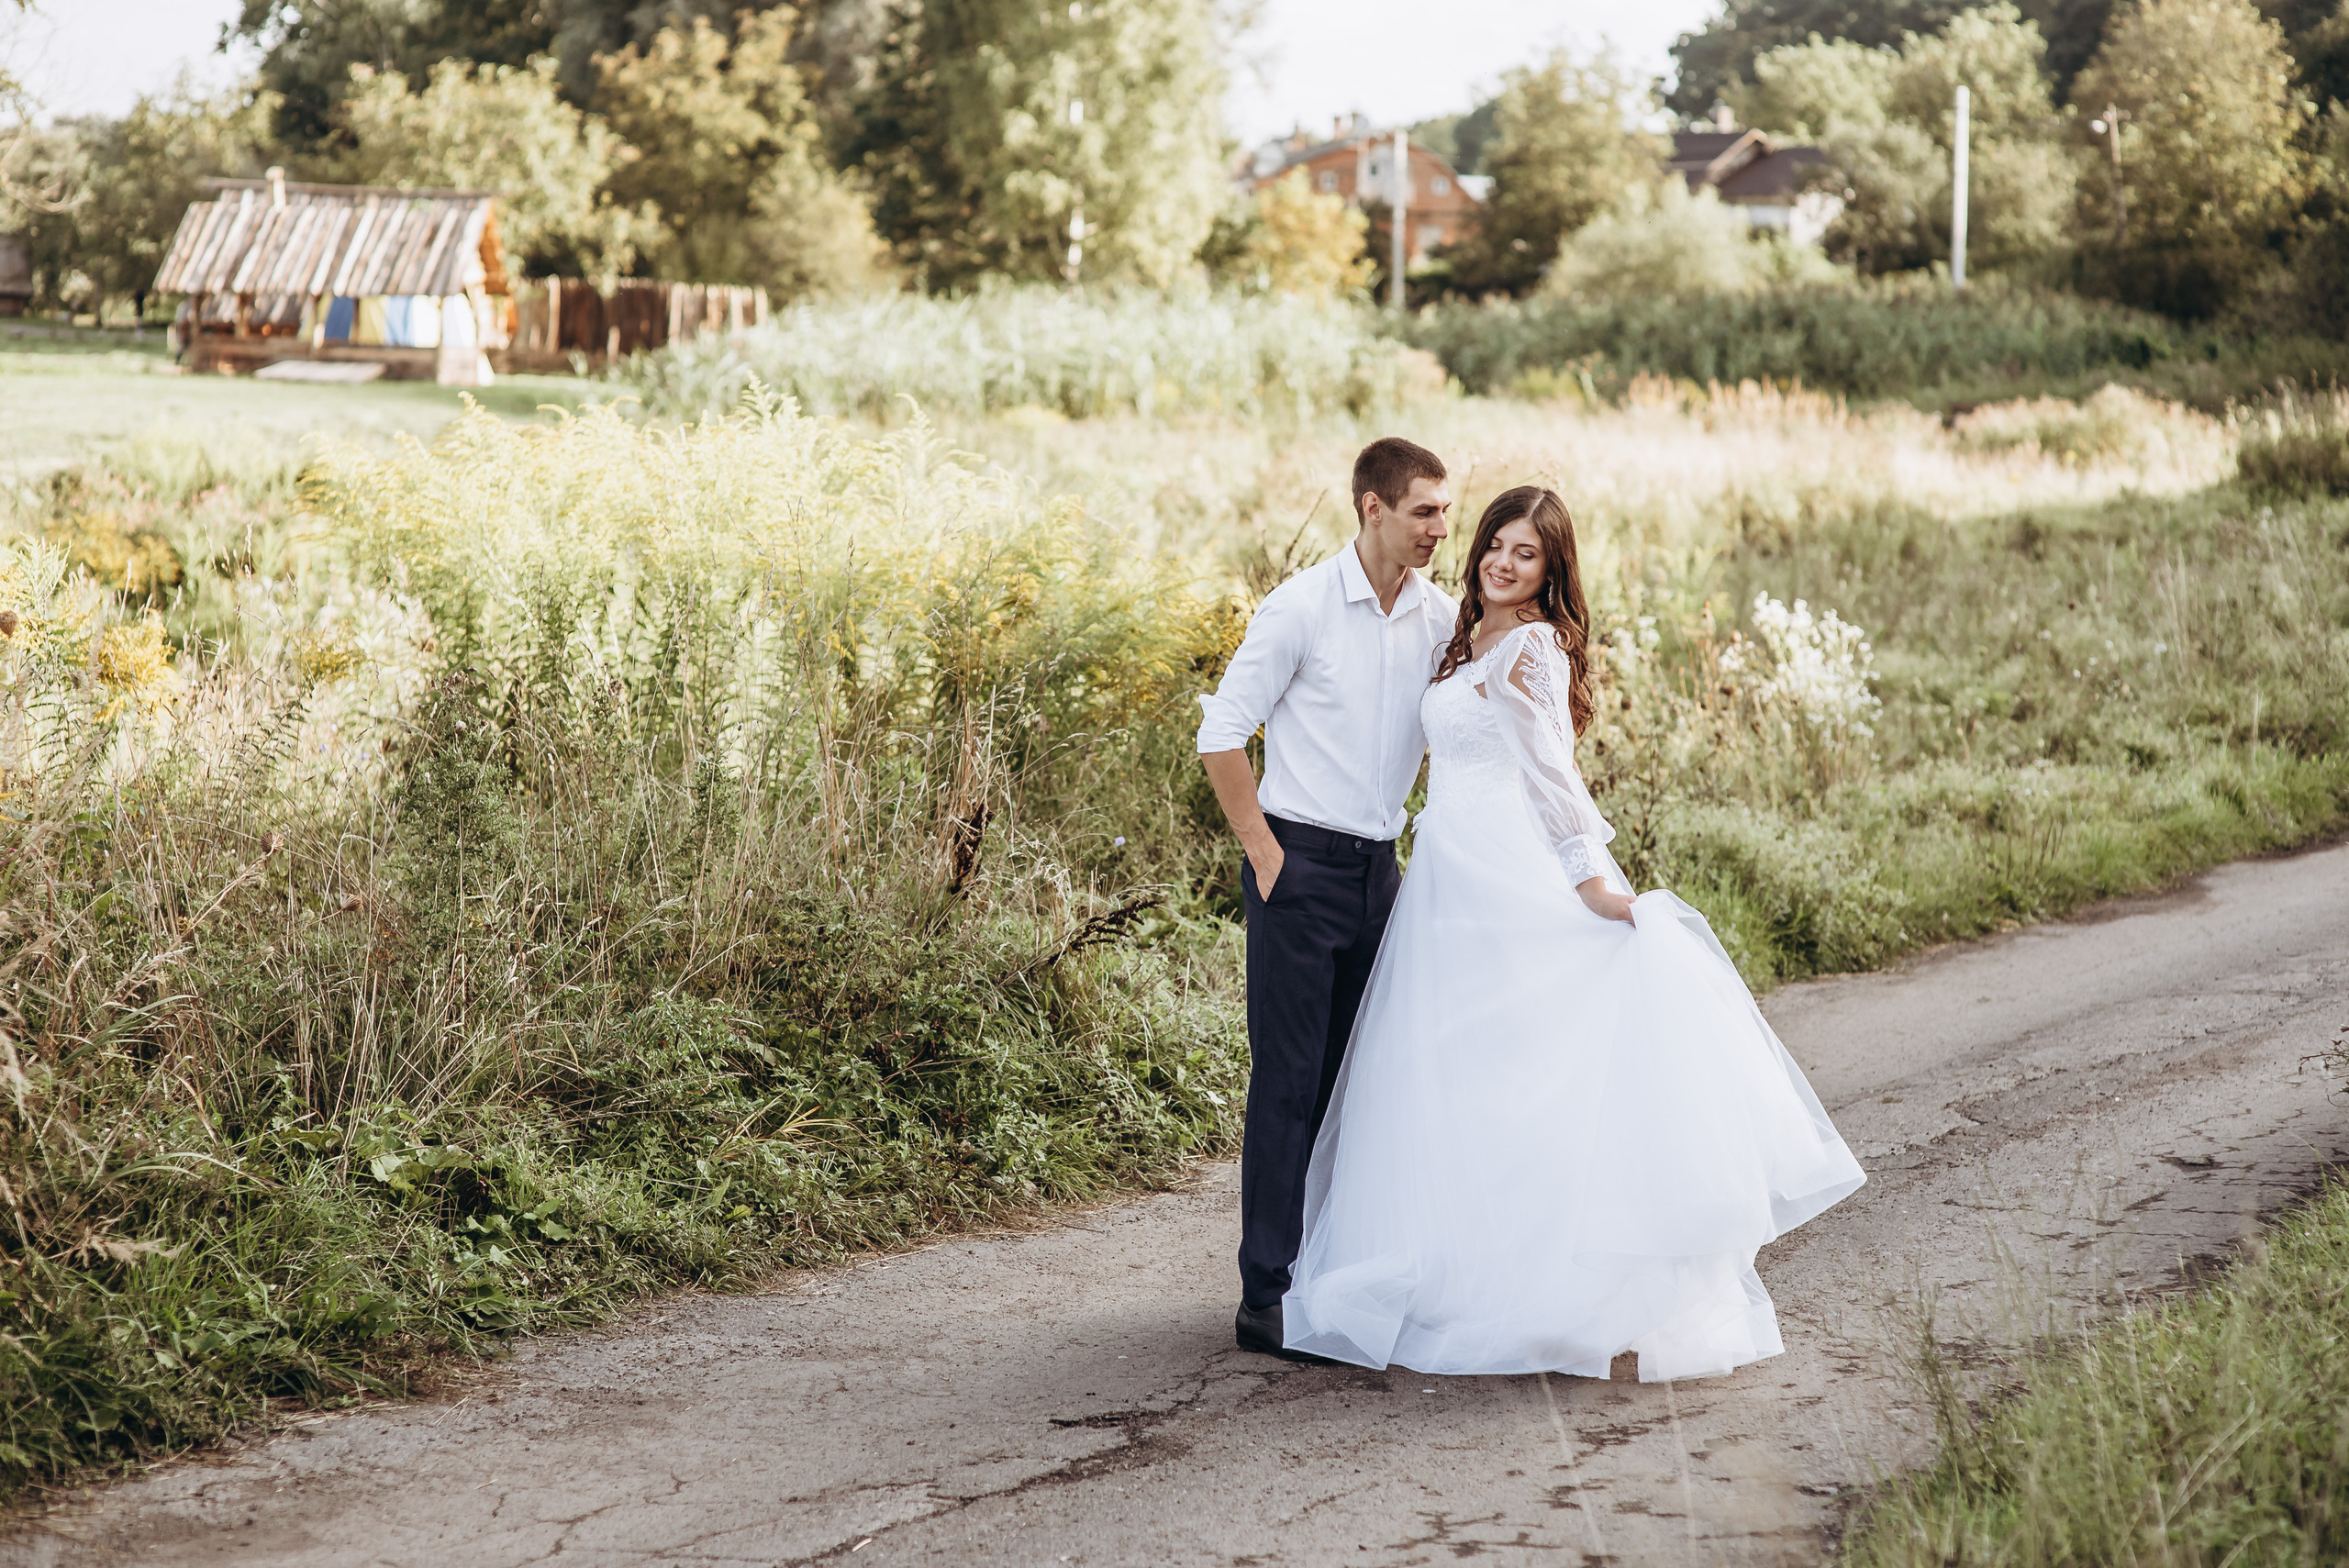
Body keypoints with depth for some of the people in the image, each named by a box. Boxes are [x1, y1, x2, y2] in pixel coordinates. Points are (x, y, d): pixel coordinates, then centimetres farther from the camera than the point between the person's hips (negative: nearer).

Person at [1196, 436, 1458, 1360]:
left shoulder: (1440, 618, 6)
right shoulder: (1303, 607, -10)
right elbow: (1222, 732, -7)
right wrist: (1265, 854, -9)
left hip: (1380, 867, 6)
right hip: (1302, 864, -6)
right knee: (1290, 1082, -5)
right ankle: (1266, 1299, -2)